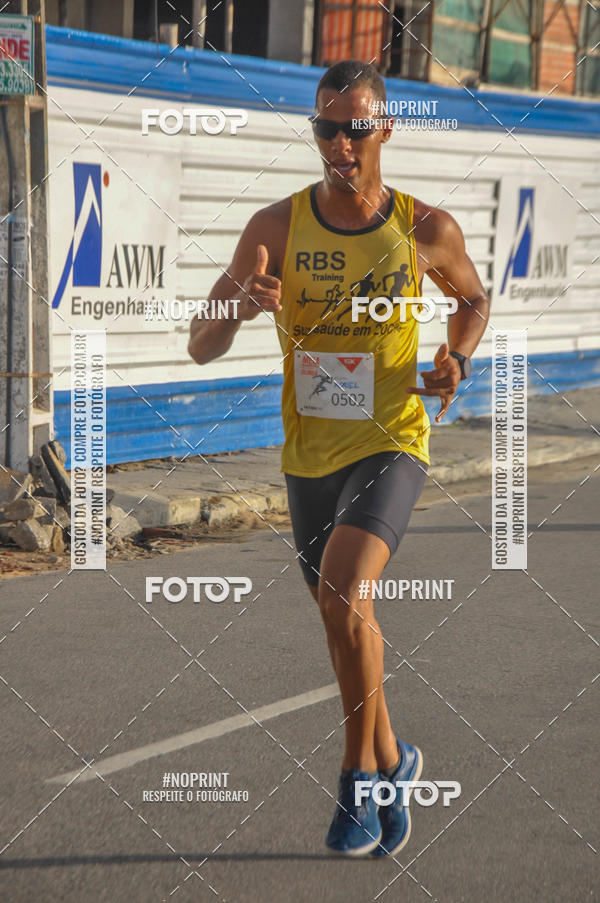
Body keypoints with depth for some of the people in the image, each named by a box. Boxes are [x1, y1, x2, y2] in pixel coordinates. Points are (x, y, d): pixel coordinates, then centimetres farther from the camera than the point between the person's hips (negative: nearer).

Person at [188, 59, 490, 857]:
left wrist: (457, 362, -6)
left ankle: (359, 775, -6)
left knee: (342, 592, -26)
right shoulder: (276, 227, -8)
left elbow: (474, 297, 14)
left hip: (391, 447, -3)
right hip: (310, 455, 3)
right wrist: (241, 304, -31)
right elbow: (201, 348, -9)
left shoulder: (427, 229, -8)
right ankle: (392, 764, 41)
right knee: (345, 621, 16)